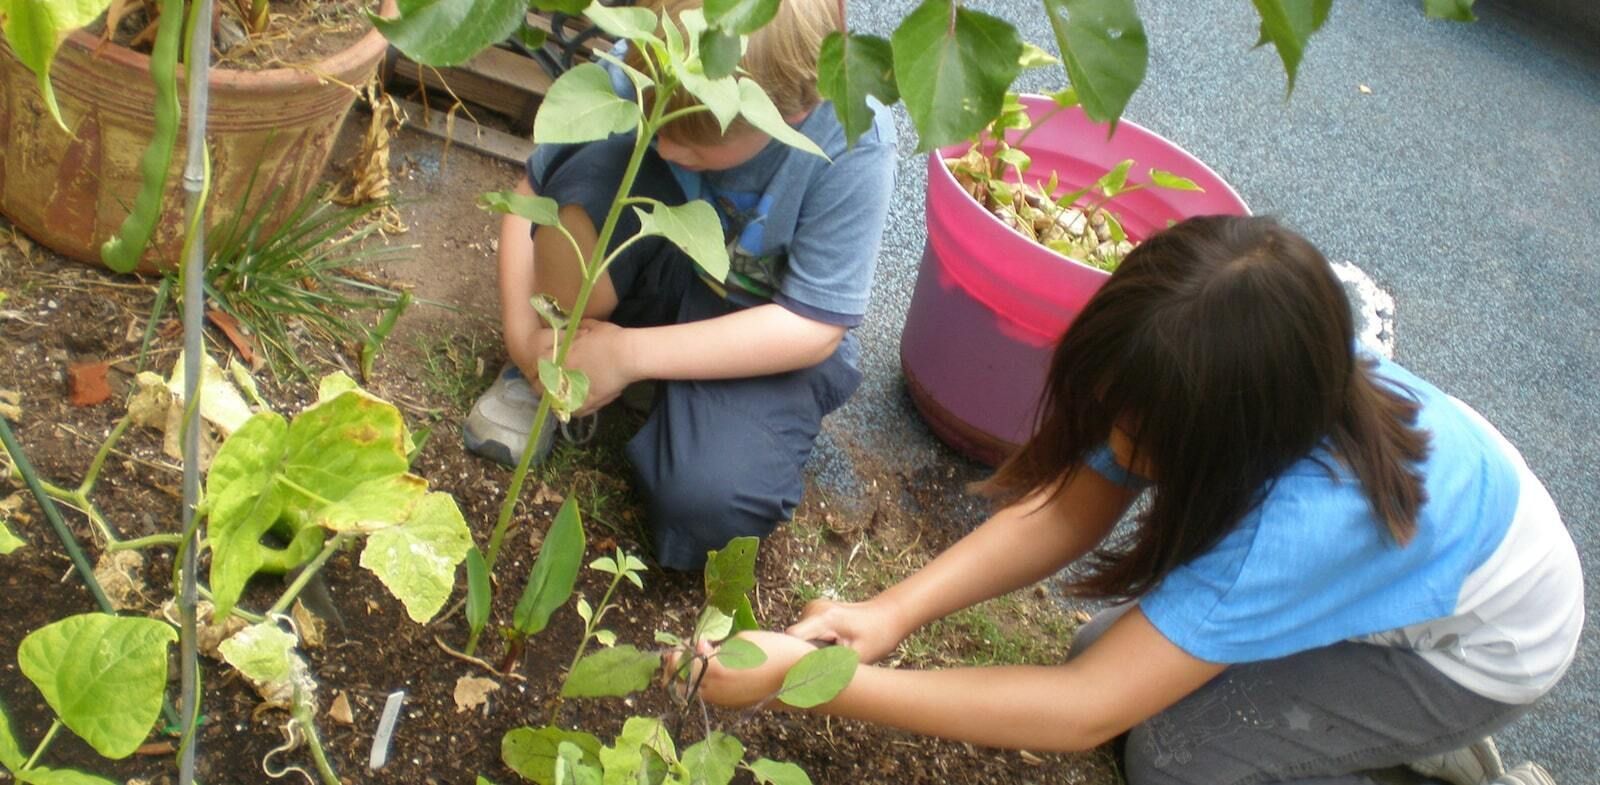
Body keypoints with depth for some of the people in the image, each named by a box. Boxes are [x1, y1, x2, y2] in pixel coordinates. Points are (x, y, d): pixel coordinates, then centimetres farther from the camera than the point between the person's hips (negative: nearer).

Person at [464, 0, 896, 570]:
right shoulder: (634, 73, -22)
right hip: (661, 268, 3)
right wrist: (526, 337, -22)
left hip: (773, 331, -2)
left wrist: (629, 353, -30)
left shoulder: (853, 149, -29)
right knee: (595, 173, -31)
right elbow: (532, 194, -9)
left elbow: (814, 327, -25)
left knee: (711, 504, -30)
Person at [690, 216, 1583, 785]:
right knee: (1118, 648, -2)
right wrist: (894, 611, -35)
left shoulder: (1306, 512, -45)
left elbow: (1085, 711, -43)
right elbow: (1072, 507, -20)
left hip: (1481, 639, -6)